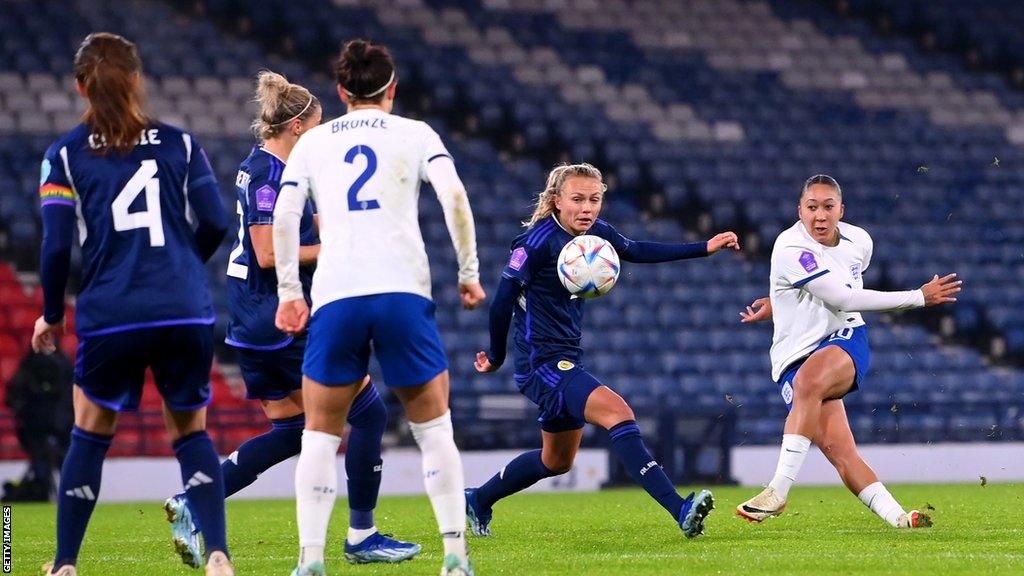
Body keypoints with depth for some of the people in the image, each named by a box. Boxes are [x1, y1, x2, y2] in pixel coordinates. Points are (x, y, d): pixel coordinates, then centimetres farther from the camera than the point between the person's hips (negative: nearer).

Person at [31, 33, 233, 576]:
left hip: (109, 317, -1)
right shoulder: (178, 143, 8)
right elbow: (215, 222, 4)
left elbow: (57, 245, -3)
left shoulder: (64, 155, 4)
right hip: (186, 312, 1)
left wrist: (51, 316, 11)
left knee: (90, 433, 17)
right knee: (191, 432, 14)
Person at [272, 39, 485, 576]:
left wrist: (288, 291, 9)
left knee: (320, 433, 9)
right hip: (404, 291, -1)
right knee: (434, 428, 11)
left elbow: (283, 215, 6)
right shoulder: (414, 134, 12)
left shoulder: (312, 142, 17)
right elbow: (453, 194, -3)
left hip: (335, 296, 1)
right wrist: (469, 272, 3)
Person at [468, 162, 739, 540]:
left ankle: (478, 501, 41)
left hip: (568, 361, 10)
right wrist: (496, 358, -3)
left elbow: (638, 251, 21)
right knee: (617, 412, -27)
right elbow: (502, 301, -14)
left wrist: (704, 248, 18)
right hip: (542, 364, -10)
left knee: (557, 461, 22)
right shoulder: (538, 242, -19)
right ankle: (680, 509, -36)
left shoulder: (596, 233, 3)